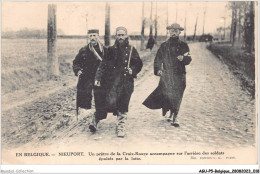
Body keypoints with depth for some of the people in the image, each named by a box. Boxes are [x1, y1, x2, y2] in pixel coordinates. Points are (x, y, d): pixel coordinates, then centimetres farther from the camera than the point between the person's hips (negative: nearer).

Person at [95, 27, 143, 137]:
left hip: (127, 81, 0)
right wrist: (98, 77, -5)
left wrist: (133, 70, -6)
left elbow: (139, 64, 13)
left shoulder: (131, 50, 6)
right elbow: (103, 65, 5)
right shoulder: (111, 50, 7)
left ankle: (121, 127, 16)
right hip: (113, 81, 0)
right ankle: (118, 113, 20)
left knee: (123, 106, 2)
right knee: (111, 102, -14)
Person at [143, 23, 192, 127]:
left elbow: (188, 59, -2)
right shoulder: (164, 46, 10)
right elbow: (158, 59, 15)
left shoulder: (183, 45, 6)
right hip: (166, 75, 1)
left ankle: (174, 116, 5)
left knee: (177, 96, -3)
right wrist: (157, 69, 2)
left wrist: (183, 58, -24)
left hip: (179, 75, -1)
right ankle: (172, 114, 19)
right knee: (167, 95, -2)